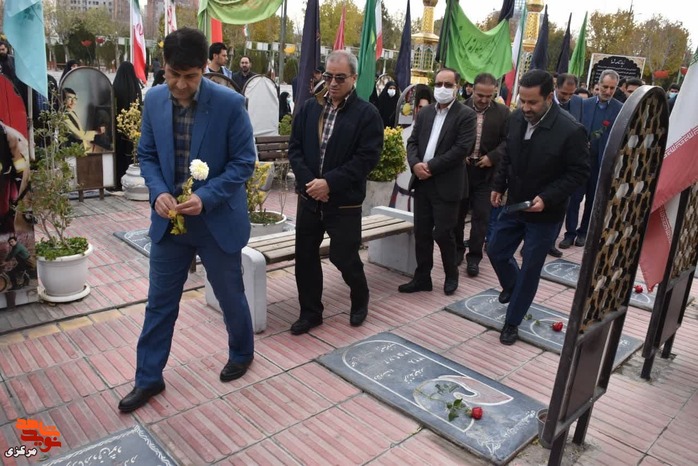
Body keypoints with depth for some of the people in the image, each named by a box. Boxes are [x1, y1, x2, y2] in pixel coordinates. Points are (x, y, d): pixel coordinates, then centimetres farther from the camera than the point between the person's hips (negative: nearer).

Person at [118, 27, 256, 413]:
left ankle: (242, 354, 42)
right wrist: (158, 192, -12)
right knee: (159, 302, 12)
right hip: (169, 220, 4)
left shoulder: (230, 103, -15)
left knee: (230, 296, 14)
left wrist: (206, 198, -23)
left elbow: (244, 162, -11)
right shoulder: (153, 100, -2)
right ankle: (148, 378, 29)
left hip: (217, 220, -3)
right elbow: (147, 155, 7)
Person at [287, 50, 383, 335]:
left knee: (344, 257, 5)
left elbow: (367, 158, -14)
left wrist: (330, 182, -20)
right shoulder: (309, 107, 6)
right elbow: (294, 148, 5)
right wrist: (308, 180, -11)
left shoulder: (367, 113, -6)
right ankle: (310, 312, 28)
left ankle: (360, 300, 36)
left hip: (344, 202, -4)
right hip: (309, 198, 4)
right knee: (305, 257, 9)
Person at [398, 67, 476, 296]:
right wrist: (415, 164, -11)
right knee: (421, 232, 9)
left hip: (446, 184, -5)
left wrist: (431, 166, -16)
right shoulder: (425, 112, 13)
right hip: (422, 182, 6)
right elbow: (413, 141, 10)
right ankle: (422, 277, 22)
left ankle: (451, 275, 24)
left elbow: (462, 148, -14)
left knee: (443, 233, 1)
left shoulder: (466, 114, -5)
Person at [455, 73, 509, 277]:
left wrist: (492, 157, -13)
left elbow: (509, 140, -1)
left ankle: (474, 257, 11)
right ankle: (457, 250, 28)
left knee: (481, 216, 2)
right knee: (457, 213, 11)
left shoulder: (502, 112, 1)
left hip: (486, 172, 0)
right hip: (460, 168, 1)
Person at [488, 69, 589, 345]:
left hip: (545, 214, -5)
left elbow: (579, 173, -15)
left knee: (530, 269, 5)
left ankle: (512, 322, 22)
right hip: (514, 205, 6)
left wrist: (547, 198, -24)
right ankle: (512, 286, 48)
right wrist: (499, 185, 5)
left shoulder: (570, 130, -22)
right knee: (496, 252, 15)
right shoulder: (516, 119, -5)